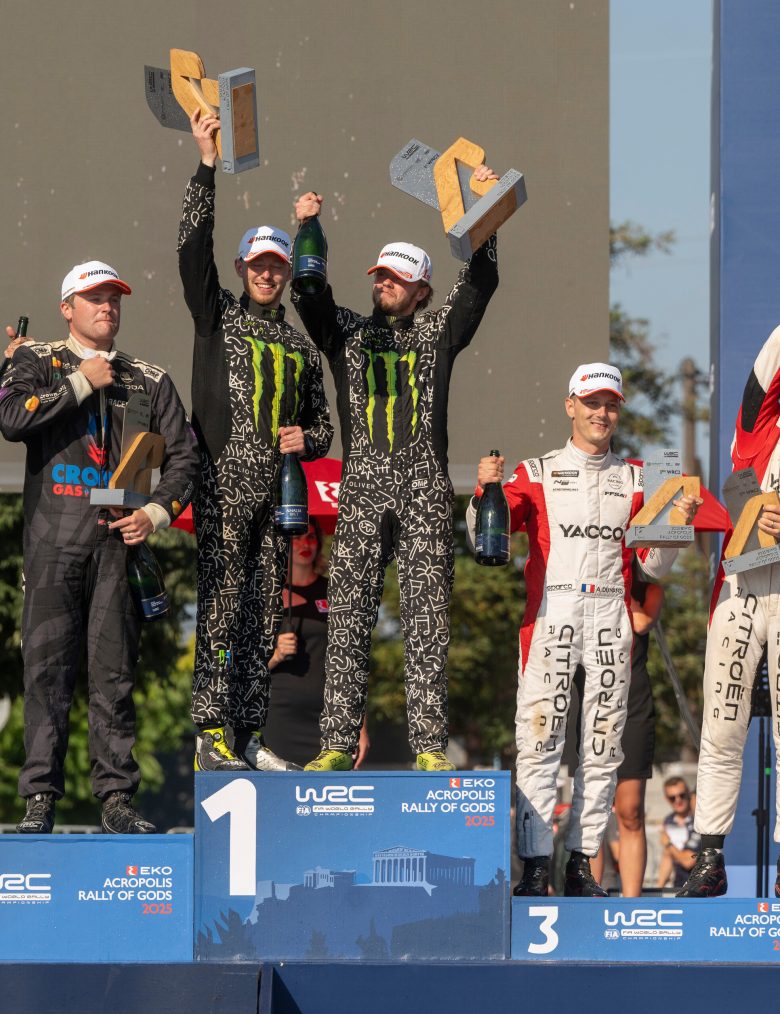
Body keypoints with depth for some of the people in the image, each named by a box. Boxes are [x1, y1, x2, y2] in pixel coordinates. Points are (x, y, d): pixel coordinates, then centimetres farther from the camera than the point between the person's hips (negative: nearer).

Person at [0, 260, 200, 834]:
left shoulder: (150, 380, 17)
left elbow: (184, 456, 15)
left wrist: (156, 513, -1)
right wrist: (81, 383, -6)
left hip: (119, 540, 2)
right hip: (54, 541, -2)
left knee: (116, 672, 0)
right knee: (48, 669, -6)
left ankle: (117, 797, 2)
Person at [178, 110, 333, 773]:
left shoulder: (301, 347, 21)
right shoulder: (218, 319, 9)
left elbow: (322, 424, 27)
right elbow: (193, 251, -6)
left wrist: (307, 439, 2)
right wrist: (207, 168, -13)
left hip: (278, 494, 5)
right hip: (225, 487, -5)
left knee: (265, 616, 4)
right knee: (221, 609, -10)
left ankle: (249, 733, 8)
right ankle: (213, 735, -11)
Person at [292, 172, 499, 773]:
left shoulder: (438, 334, 15)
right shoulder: (347, 333, 17)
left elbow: (481, 284, 6)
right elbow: (310, 295, 3)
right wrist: (308, 229, -10)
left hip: (425, 492, -1)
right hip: (363, 489, 1)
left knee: (428, 619, -4)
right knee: (349, 615, -4)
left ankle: (430, 745, -5)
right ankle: (339, 741, -5)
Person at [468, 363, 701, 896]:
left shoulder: (634, 480, 15)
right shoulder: (537, 473, 9)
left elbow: (654, 565, 13)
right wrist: (485, 491, -16)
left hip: (612, 621, 2)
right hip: (550, 616, -2)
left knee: (603, 746, 1)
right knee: (540, 741, -10)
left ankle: (583, 862, 7)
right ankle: (535, 866, -10)